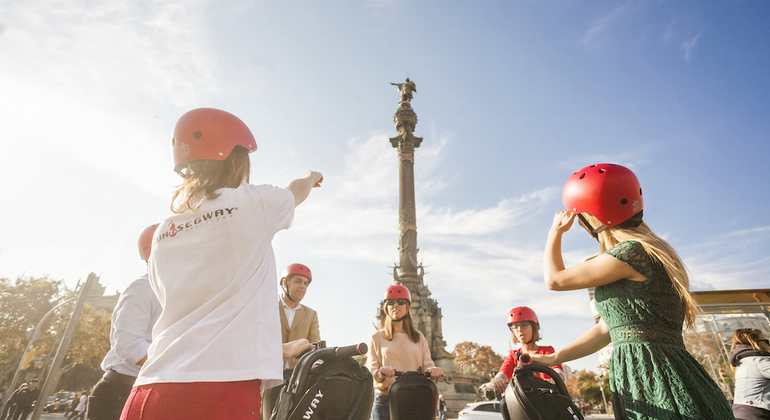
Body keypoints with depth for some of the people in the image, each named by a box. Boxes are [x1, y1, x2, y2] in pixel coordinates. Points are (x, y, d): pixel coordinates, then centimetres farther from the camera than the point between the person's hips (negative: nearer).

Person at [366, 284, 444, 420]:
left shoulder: (418, 337, 16)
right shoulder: (376, 338, 10)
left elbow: (427, 363, 7)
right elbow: (371, 369, 1)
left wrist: (433, 369, -16)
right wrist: (381, 373, -21)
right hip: (385, 400, -1)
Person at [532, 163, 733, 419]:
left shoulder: (632, 253, -16)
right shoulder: (648, 252, 15)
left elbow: (555, 279, -8)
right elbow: (609, 328, 14)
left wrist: (556, 232, 6)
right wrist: (554, 358, 14)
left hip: (656, 383, -9)